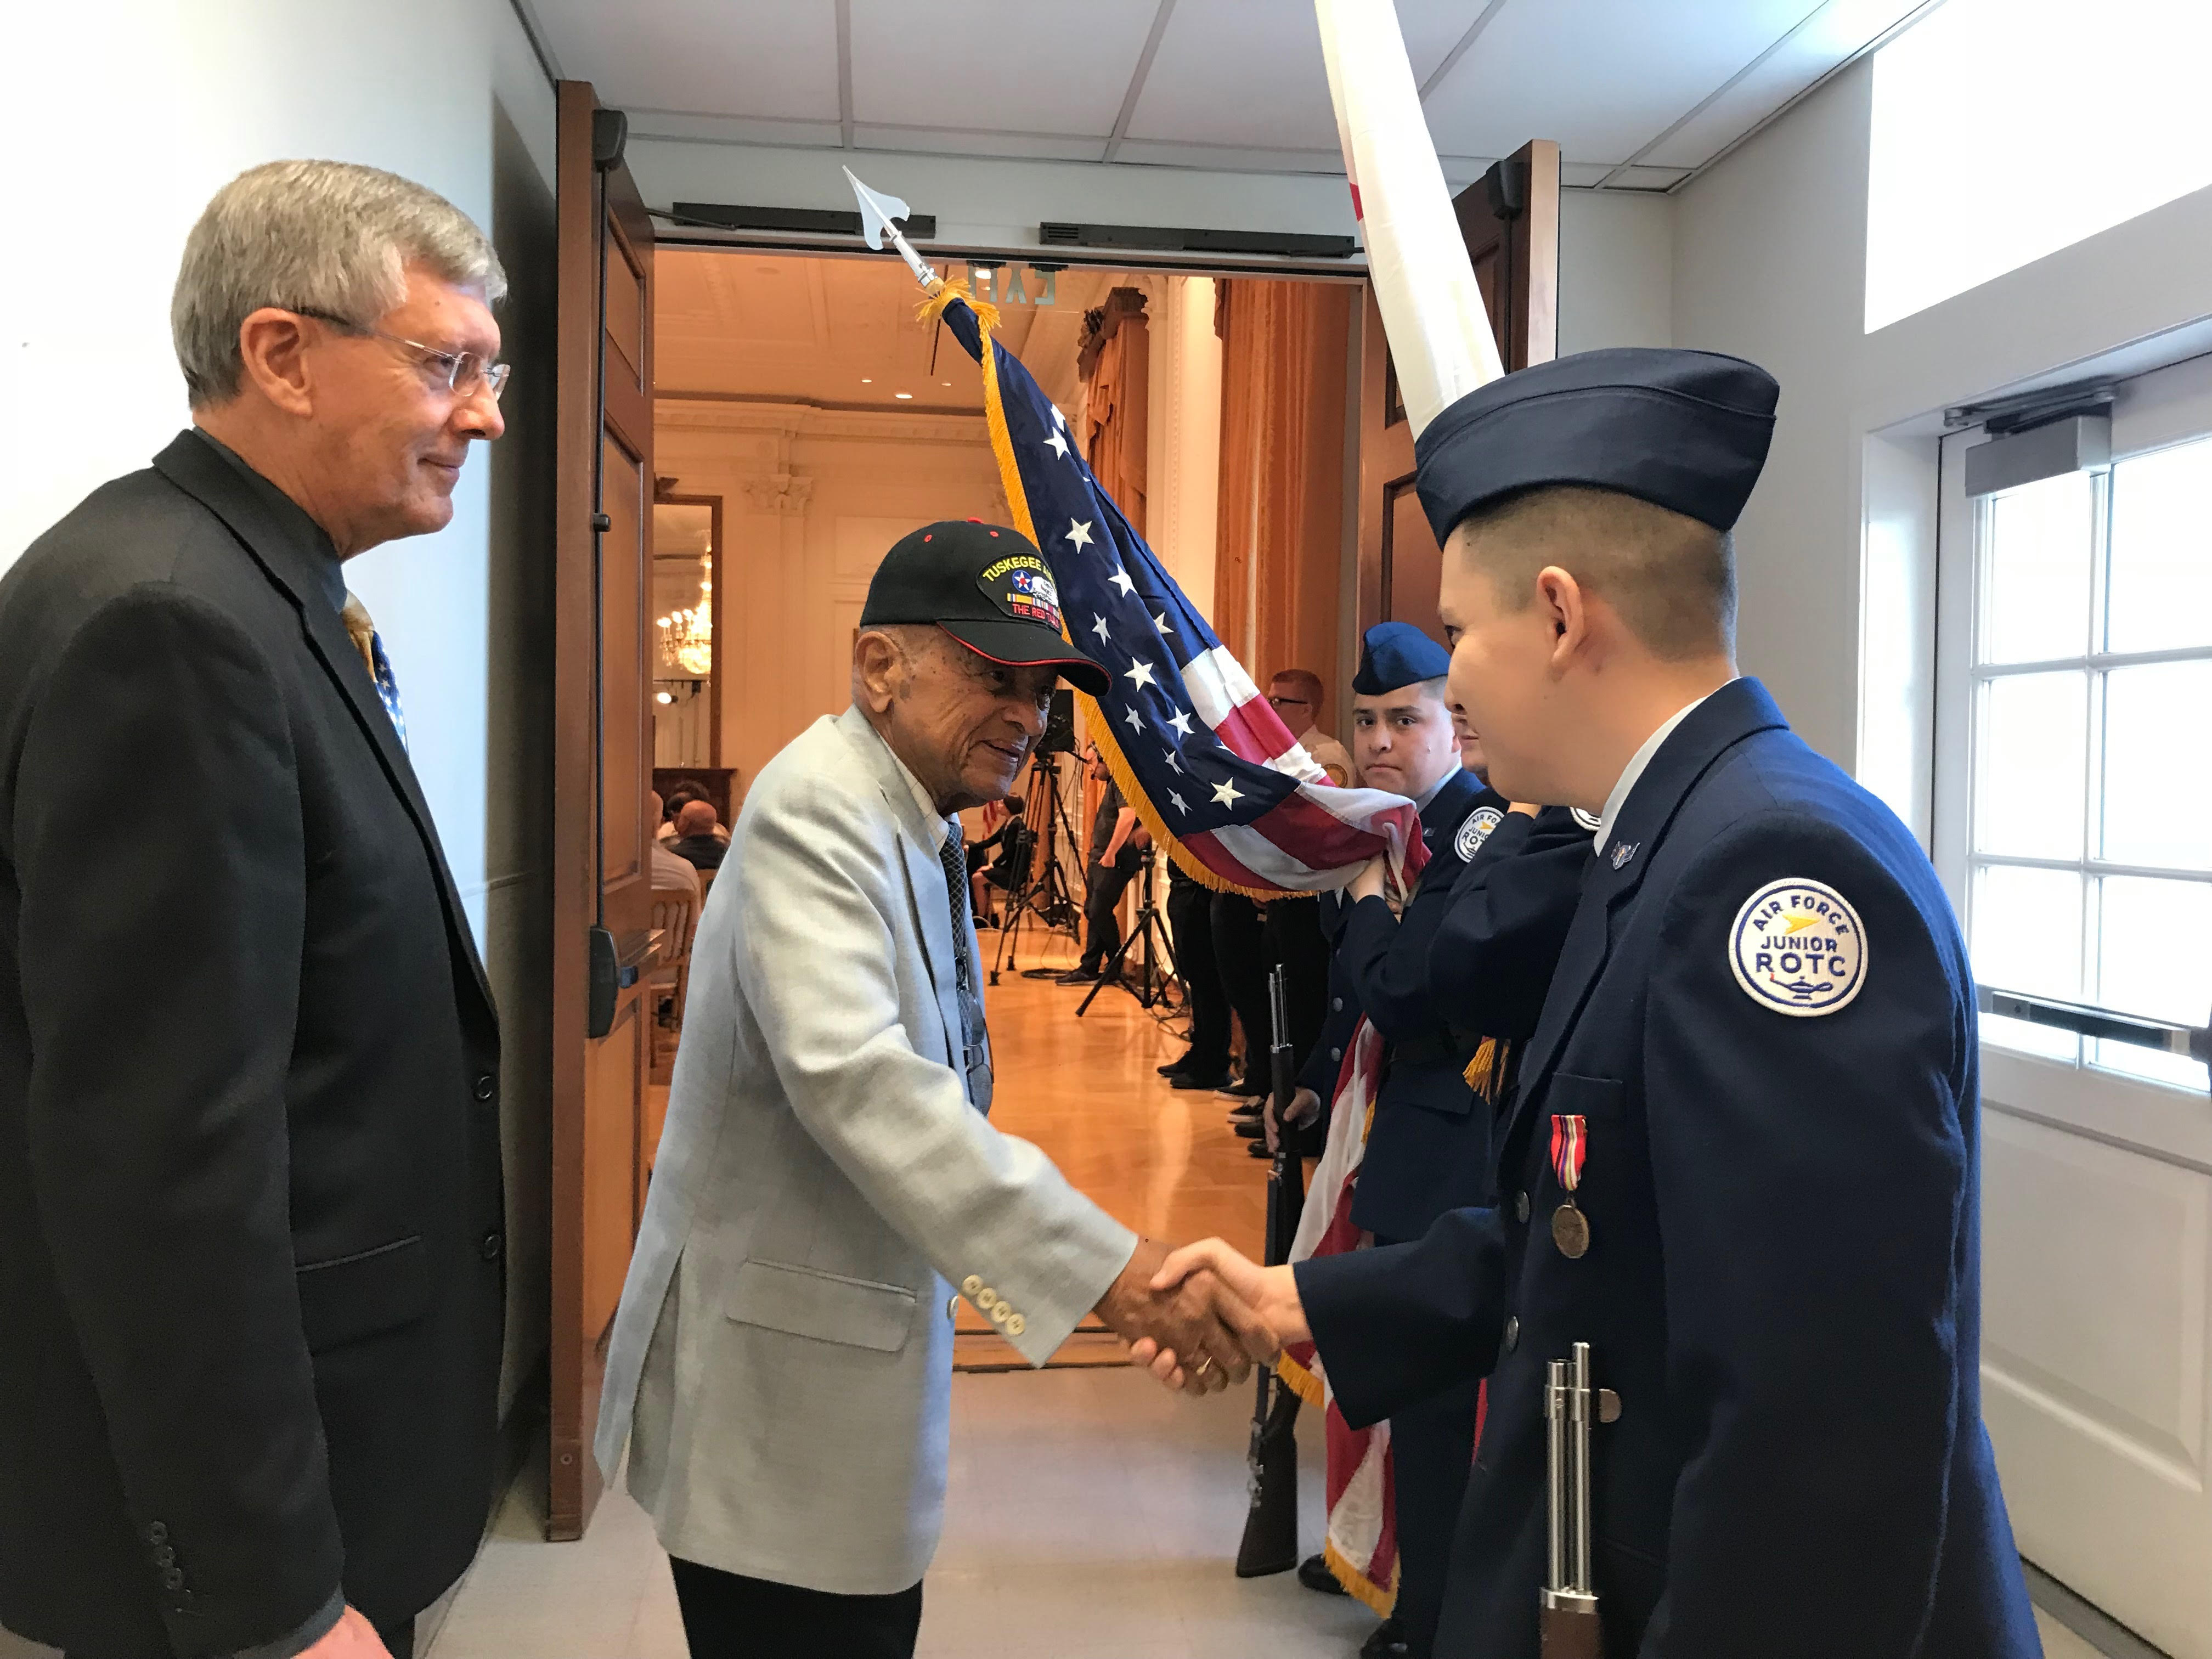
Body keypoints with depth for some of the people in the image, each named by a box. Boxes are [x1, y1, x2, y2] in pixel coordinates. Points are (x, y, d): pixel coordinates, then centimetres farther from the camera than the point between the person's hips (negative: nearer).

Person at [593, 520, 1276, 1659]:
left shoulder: (918, 833, 11)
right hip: (782, 1384, -9)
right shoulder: (815, 806, -19)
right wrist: (1104, 1264, -37)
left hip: (860, 1347, 9)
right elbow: (848, 1073, -33)